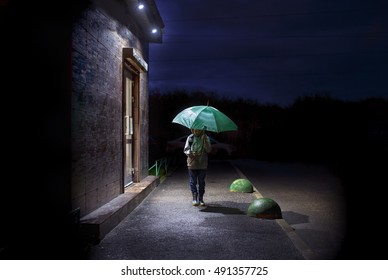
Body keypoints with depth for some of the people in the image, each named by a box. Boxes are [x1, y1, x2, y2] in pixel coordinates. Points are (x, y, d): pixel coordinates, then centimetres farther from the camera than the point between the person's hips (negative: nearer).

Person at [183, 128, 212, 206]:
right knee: (193, 181, 2)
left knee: (201, 182, 7)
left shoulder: (205, 138, 3)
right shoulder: (190, 138, 3)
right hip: (192, 164, 0)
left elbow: (208, 150, -7)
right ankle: (194, 198, 10)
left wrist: (205, 141, -20)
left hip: (202, 164, 0)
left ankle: (201, 199, 16)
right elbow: (185, 149, 3)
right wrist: (191, 153, -17)